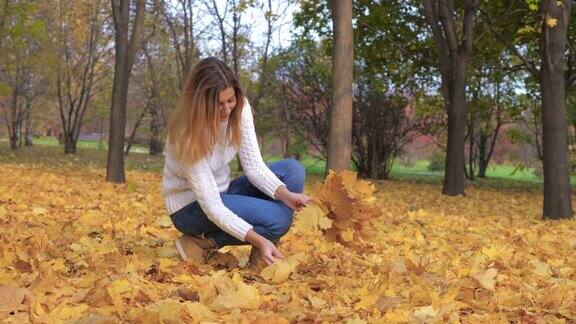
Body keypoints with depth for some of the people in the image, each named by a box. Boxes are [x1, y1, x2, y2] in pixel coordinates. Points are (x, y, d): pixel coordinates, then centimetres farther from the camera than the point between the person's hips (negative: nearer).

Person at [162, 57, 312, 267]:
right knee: (277, 218, -26)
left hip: (221, 192, 7)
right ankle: (204, 244, -9)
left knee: (293, 171, -11)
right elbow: (211, 206, -31)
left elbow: (253, 165, -12)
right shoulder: (187, 135, -29)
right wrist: (259, 240, -40)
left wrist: (285, 194, -31)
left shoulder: (240, 108, -13)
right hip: (192, 207, -7)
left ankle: (260, 253, -7)